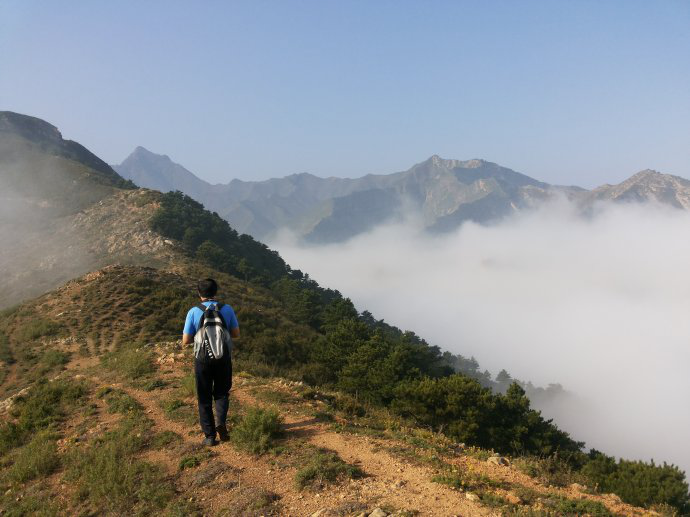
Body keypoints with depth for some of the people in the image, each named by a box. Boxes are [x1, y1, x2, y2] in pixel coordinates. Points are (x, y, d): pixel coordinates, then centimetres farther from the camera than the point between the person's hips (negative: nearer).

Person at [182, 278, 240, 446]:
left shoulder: (194, 312, -8)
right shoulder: (227, 309, -4)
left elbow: (186, 340, -8)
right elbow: (236, 334, 3)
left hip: (202, 360, -1)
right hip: (223, 358, 1)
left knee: (204, 398, 12)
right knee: (221, 393, 19)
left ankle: (209, 436, 13)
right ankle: (221, 421, -6)